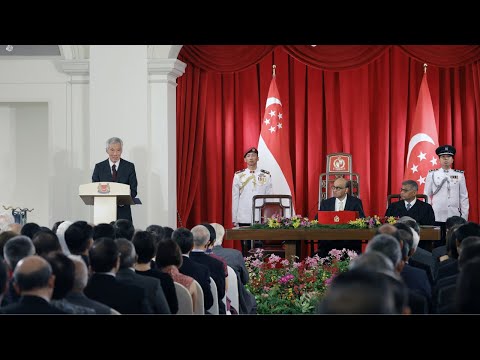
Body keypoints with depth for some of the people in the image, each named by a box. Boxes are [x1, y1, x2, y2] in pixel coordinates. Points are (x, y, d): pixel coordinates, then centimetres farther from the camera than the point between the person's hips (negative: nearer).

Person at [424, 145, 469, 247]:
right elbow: (427, 196, 7)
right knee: (438, 245, 1)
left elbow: (464, 197, 8)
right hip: (437, 218, -1)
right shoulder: (432, 175, 4)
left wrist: (464, 217, 5)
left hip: (455, 217, 1)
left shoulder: (459, 175, 6)